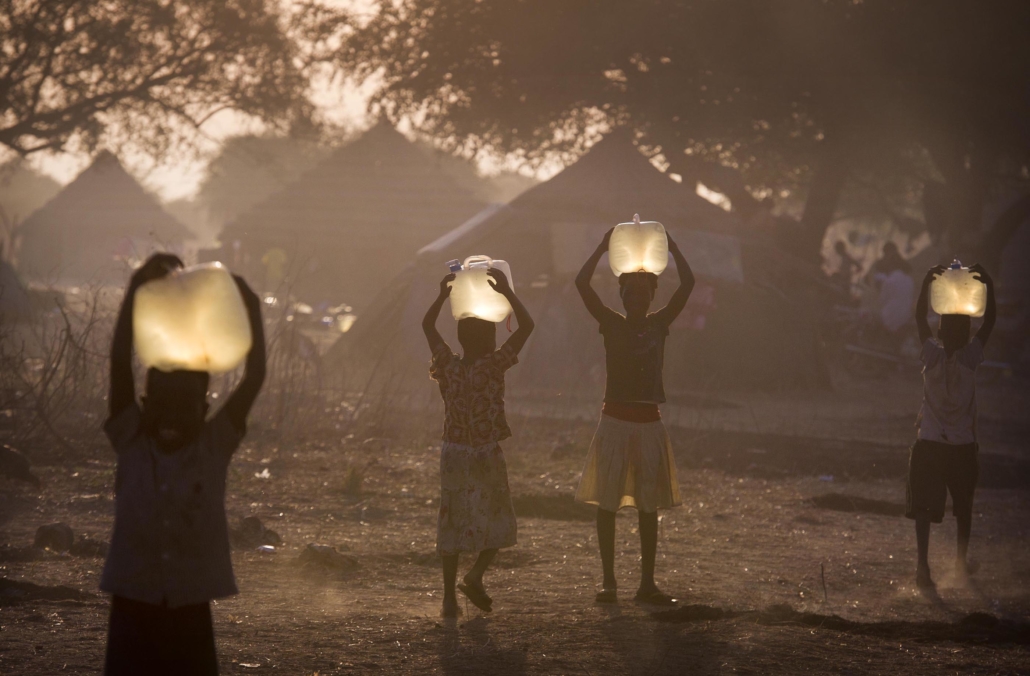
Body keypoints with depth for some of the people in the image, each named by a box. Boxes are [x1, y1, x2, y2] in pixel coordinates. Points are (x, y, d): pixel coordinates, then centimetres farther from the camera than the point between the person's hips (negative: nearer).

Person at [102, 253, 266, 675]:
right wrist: (137, 288, -18)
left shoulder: (215, 447, 2)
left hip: (190, 613, 1)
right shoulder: (131, 443, 0)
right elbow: (120, 363, -10)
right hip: (133, 608, -1)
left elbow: (254, 377, -5)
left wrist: (251, 309, -14)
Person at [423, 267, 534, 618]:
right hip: (487, 457, -4)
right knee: (498, 523, 12)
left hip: (453, 454, 4)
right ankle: (475, 576, -6)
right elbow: (526, 325, -9)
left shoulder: (449, 365, -1)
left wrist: (443, 294, 17)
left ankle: (450, 596, 7)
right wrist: (505, 290, -3)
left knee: (452, 524, 8)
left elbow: (427, 325, 14)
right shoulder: (493, 366, -12)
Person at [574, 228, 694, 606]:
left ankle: (647, 584, 10)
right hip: (615, 419, -2)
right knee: (607, 503, -1)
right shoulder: (611, 323, 2)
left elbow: (687, 284, -1)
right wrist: (604, 246, -8)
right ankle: (608, 582, 5)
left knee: (649, 507, 5)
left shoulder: (660, 323, 7)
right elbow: (582, 284, -9)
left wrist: (670, 245, -2)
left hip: (649, 422, 2)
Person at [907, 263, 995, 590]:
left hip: (929, 443, -1)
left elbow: (919, 317, 3)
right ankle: (962, 562, 28)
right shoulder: (971, 356, -8)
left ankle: (923, 563, -19)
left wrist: (928, 281, 4)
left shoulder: (932, 353, -7)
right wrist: (988, 284, 4)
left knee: (924, 506, -3)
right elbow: (990, 319, 1)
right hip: (963, 445, 1)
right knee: (963, 505, 19)